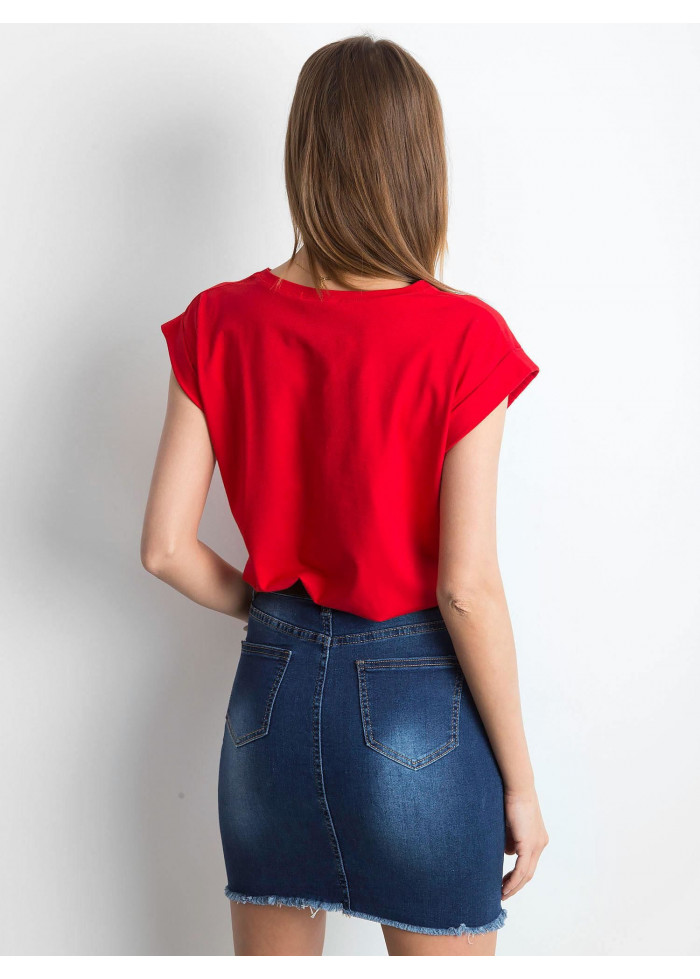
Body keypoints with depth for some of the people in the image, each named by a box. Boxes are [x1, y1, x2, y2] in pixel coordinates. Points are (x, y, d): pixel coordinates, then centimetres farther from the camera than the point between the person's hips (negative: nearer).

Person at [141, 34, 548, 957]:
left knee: (271, 953, 21)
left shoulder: (220, 326, -5)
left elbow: (165, 548, -4)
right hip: (416, 706, -3)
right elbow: (467, 587, -17)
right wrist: (520, 780, -6)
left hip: (273, 688, 4)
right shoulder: (461, 338, -16)